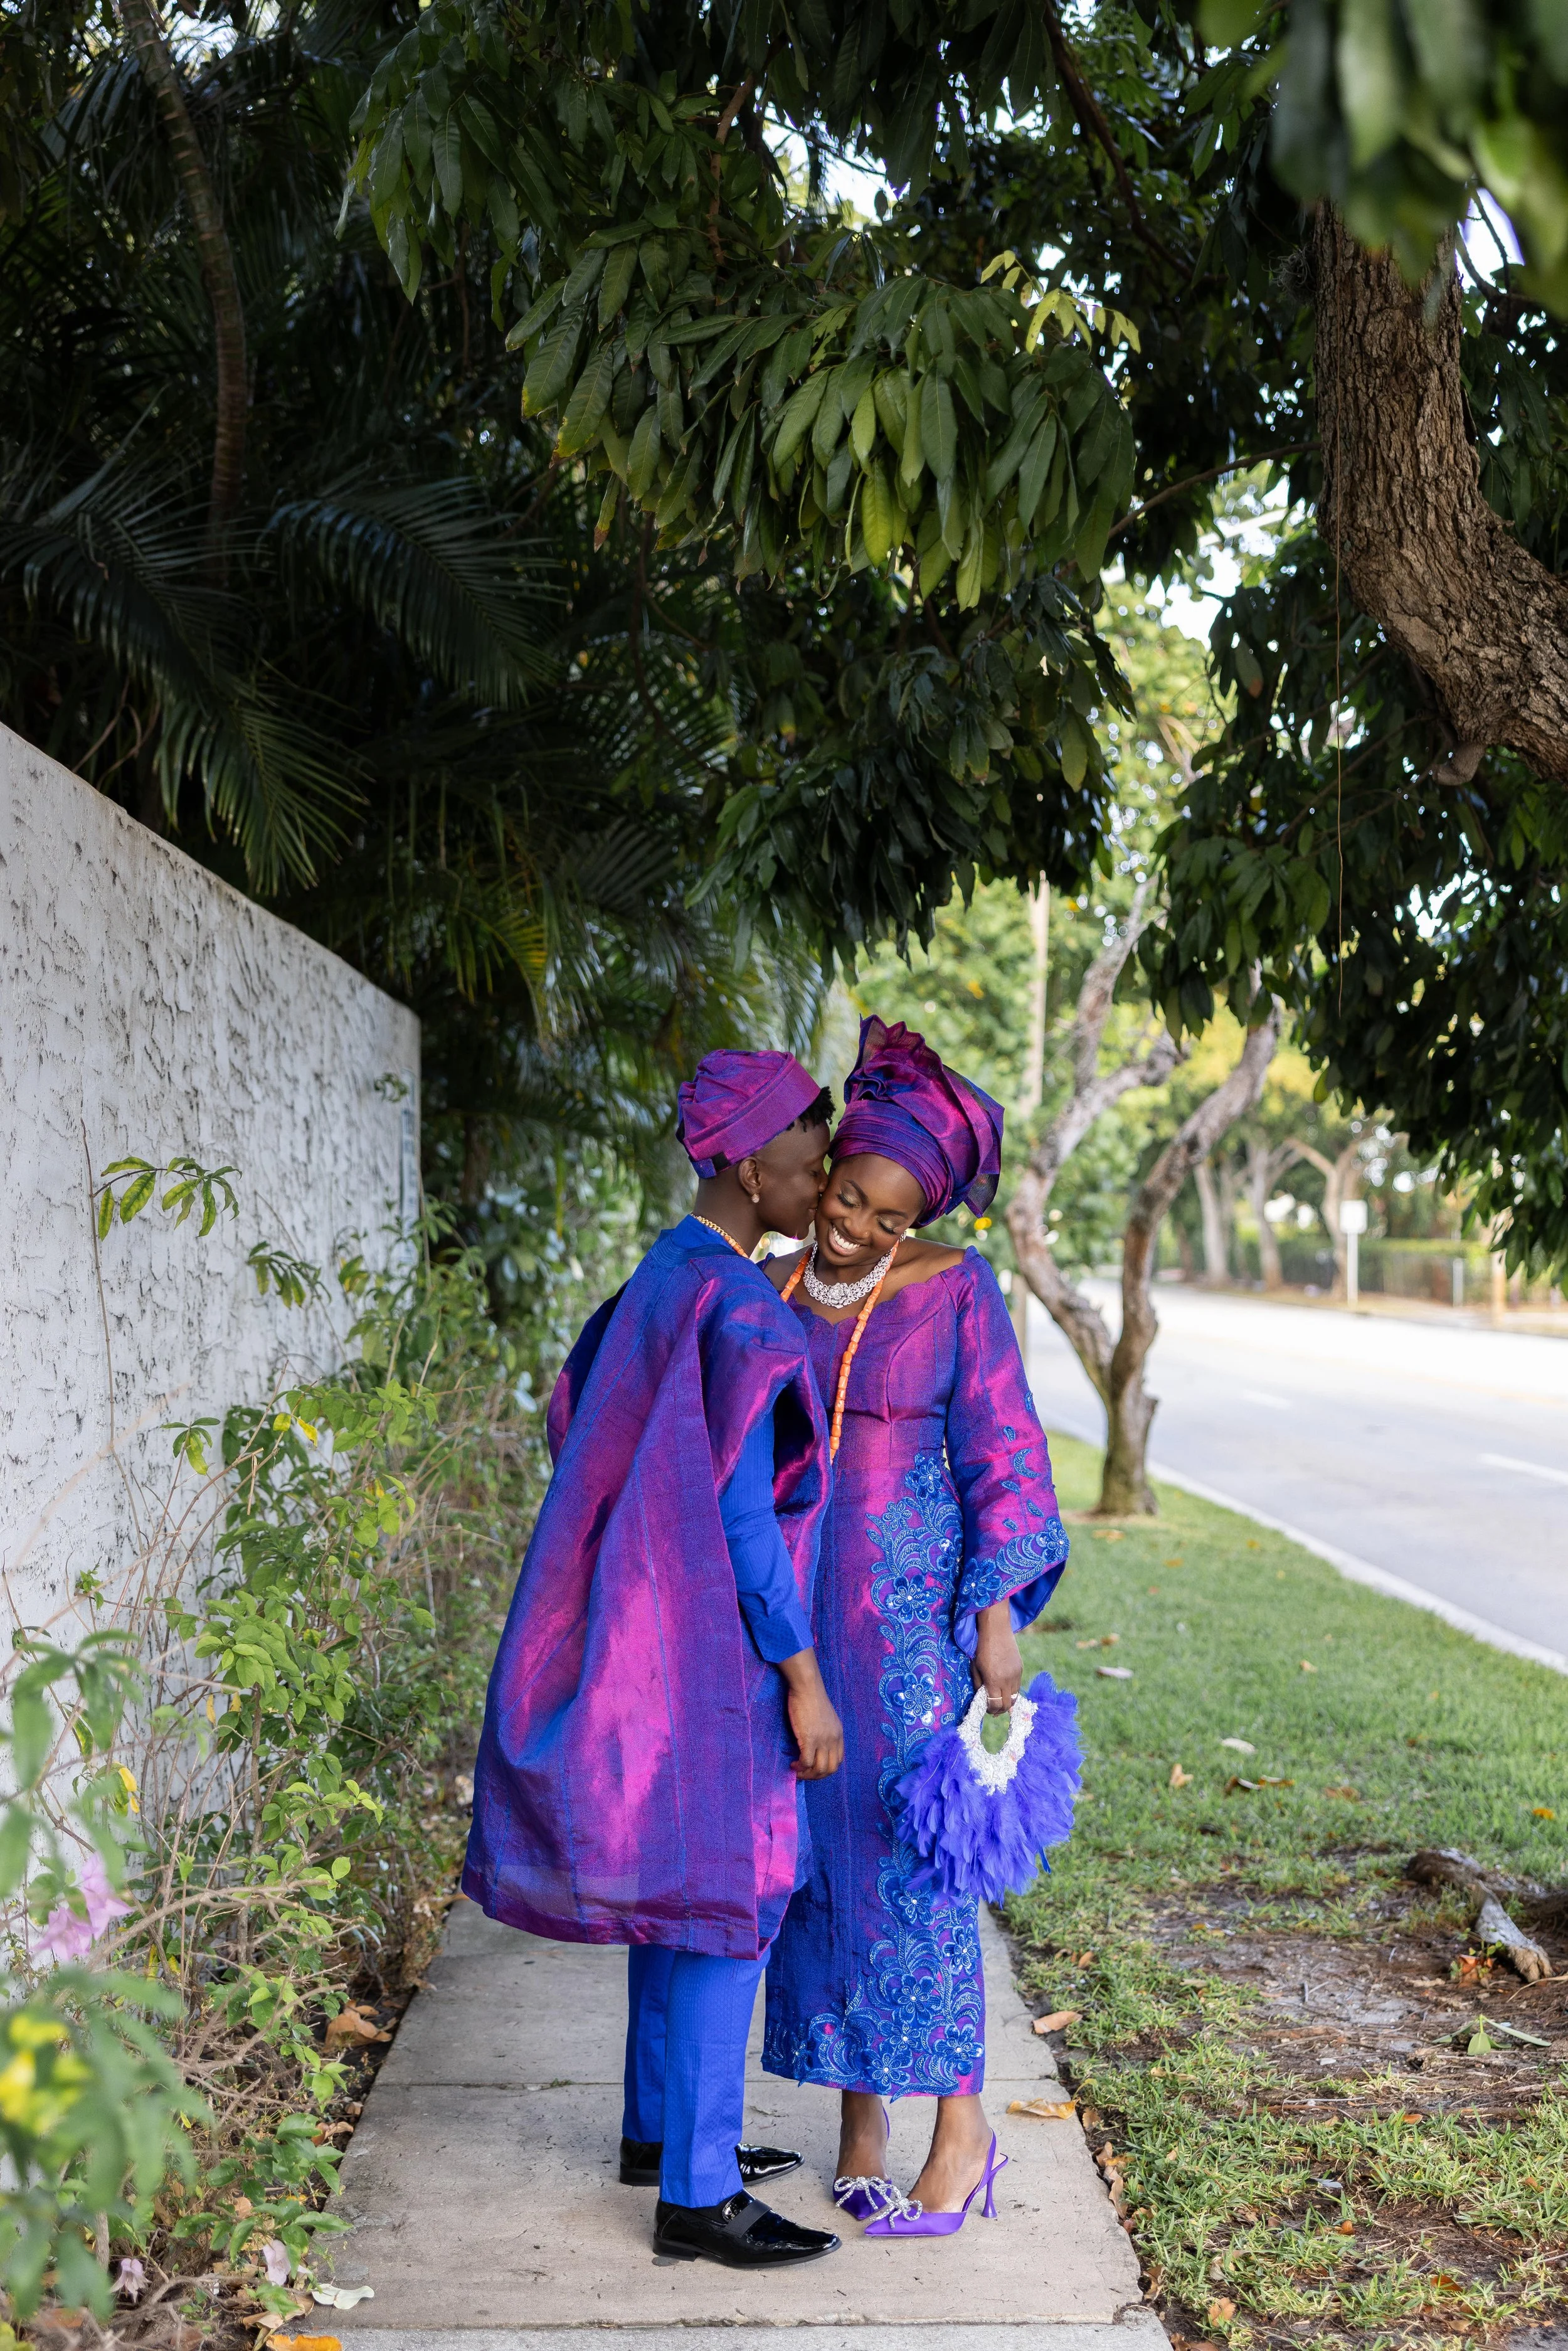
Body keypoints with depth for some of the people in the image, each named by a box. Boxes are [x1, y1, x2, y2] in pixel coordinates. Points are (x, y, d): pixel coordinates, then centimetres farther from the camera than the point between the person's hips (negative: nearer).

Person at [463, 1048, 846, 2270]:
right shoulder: (737, 1306, -20)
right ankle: (695, 2194, 7)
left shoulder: (667, 1279, 10)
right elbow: (740, 1510, -21)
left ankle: (661, 2128, 32)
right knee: (729, 1895, -2)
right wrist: (802, 1677, -16)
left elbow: (586, 1428, 15)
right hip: (714, 1646, -10)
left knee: (675, 1884, 19)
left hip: (651, 1628, 10)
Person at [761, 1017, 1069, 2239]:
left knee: (911, 1845, -3)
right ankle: (861, 2116, 20)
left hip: (910, 1604, -4)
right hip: (793, 1604, 4)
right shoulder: (772, 1290, 7)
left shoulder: (955, 1290, -4)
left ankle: (962, 2124, 10)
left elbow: (1002, 1455, -4)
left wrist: (997, 1615, -9)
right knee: (819, 1843, 7)